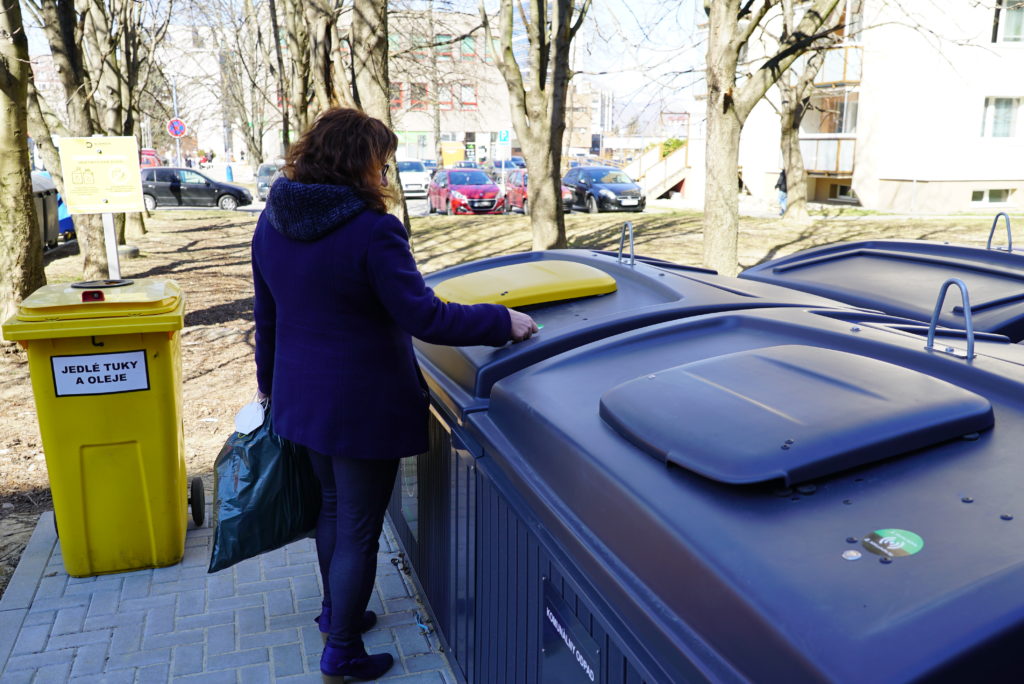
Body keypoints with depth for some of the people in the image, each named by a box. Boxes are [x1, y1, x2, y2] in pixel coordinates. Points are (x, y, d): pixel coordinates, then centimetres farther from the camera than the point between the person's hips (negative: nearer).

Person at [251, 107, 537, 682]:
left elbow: (267, 318, 10)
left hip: (301, 400, 8)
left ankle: (335, 610, 45)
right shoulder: (373, 231, -22)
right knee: (358, 532, 9)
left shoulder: (272, 223, 2)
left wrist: (270, 386, 21)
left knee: (333, 507, 27)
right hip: (363, 408, -7)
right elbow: (424, 318, -23)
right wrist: (503, 323, -13)